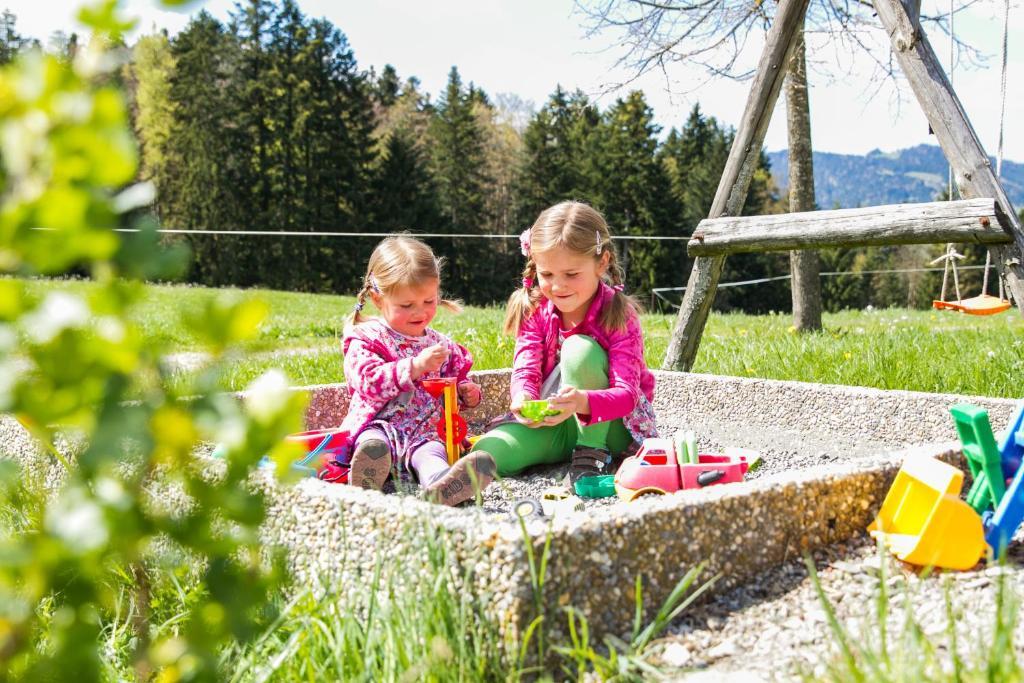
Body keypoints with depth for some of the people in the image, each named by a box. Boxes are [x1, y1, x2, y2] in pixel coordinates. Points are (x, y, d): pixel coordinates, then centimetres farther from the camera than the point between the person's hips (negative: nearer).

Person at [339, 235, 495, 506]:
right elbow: (369, 382, -12)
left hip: (426, 429, 1)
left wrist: (467, 393, 8)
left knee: (429, 451, -34)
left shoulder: (441, 344, 21)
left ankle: (440, 484, -67)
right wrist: (415, 366, -23)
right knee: (374, 443, -37)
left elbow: (457, 380, 34)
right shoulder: (366, 339, 5)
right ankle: (367, 473, -69)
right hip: (378, 424, -1)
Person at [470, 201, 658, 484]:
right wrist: (523, 398, -40)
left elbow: (626, 393, -27)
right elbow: (525, 370, -15)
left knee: (580, 347, -28)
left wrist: (583, 401, -49)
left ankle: (592, 453, -16)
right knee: (485, 452, -23)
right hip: (552, 423, 3)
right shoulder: (534, 310, -4)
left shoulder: (619, 314, -16)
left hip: (608, 426, -3)